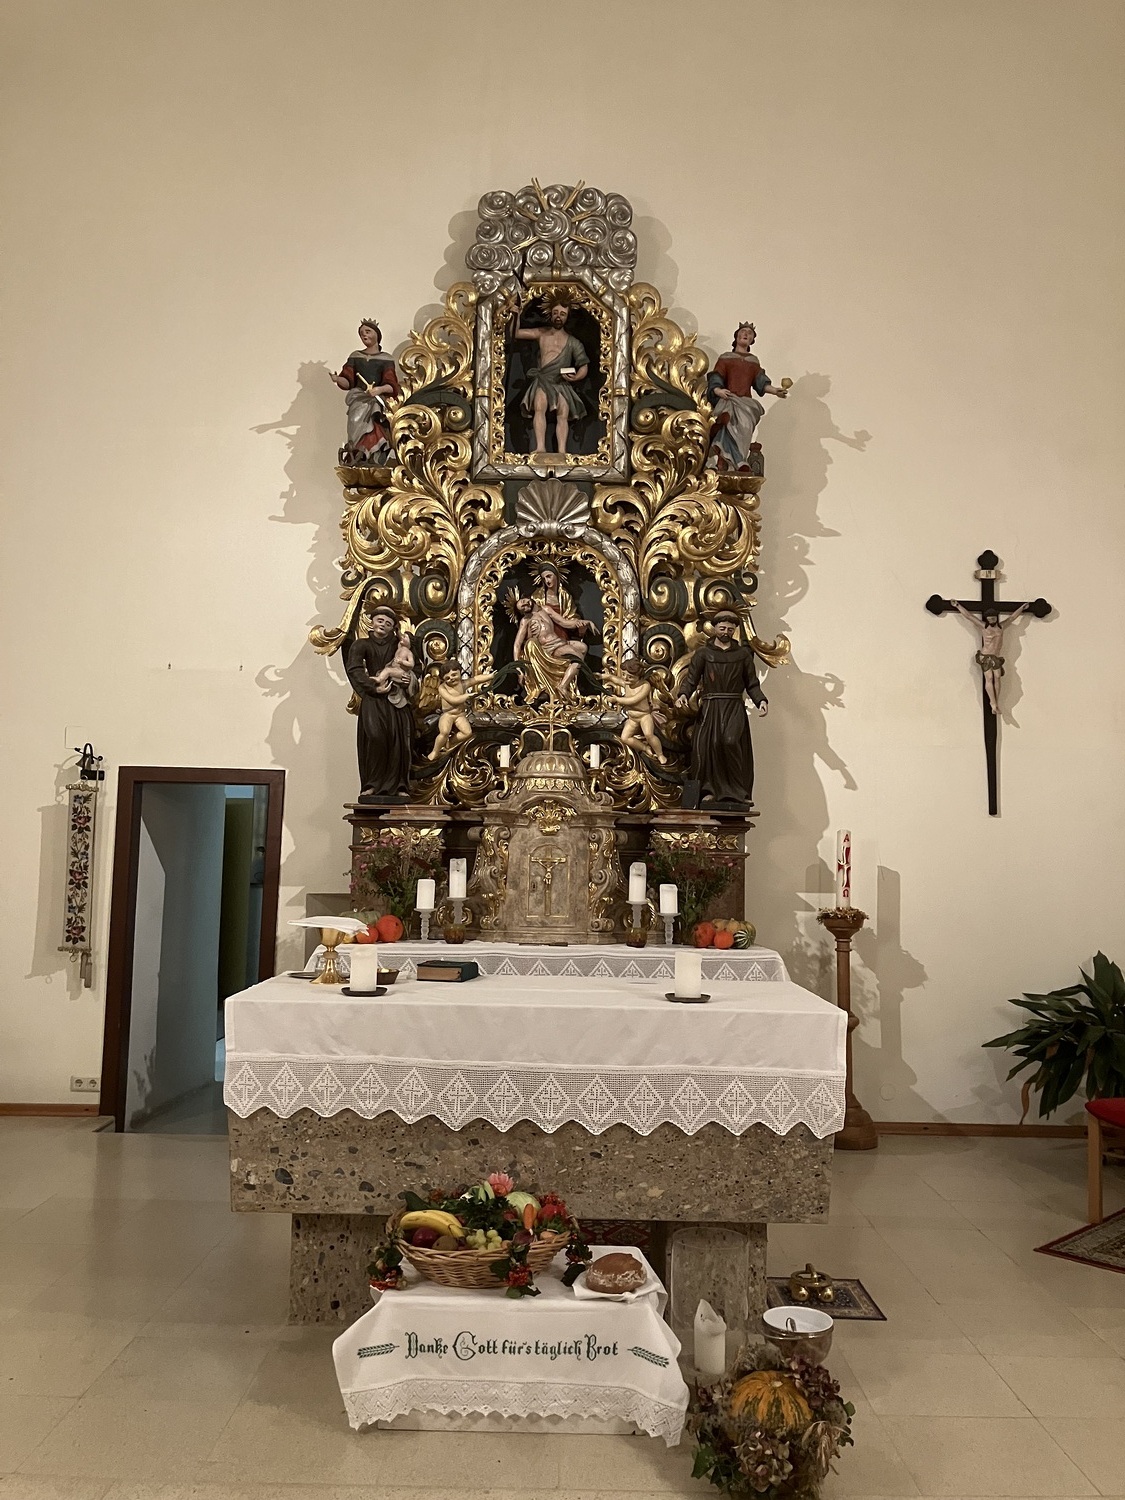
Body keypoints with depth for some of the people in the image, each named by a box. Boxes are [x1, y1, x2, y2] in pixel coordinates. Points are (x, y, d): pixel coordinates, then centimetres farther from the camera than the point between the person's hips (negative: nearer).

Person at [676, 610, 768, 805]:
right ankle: (709, 790, 4)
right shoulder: (704, 653, 11)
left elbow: (752, 684, 11)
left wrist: (761, 700, -7)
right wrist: (683, 694, -18)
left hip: (734, 708, -1)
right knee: (706, 747, -7)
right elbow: (691, 678, 1)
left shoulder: (743, 654, 13)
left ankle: (738, 791, -10)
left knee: (730, 741, -20)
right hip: (710, 708, 1)